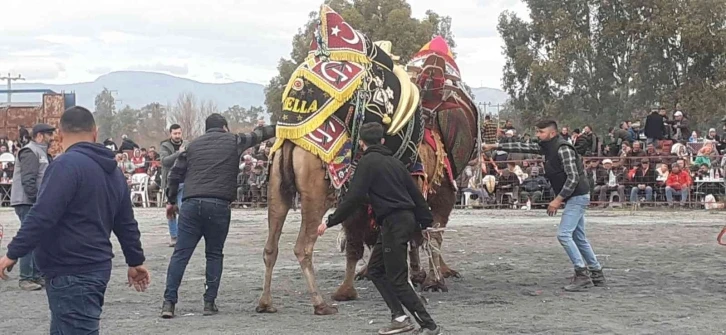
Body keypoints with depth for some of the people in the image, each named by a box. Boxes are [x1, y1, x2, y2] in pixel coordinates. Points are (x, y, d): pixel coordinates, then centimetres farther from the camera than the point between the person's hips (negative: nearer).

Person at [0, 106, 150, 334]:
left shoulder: (67, 165, -15)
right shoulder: (112, 170, 14)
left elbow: (42, 215, -22)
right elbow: (125, 223, 22)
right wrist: (135, 261, 33)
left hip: (72, 274, -9)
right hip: (96, 268, 9)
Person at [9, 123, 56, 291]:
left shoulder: (42, 153, 20)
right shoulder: (30, 152, -13)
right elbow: (28, 180, -20)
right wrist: (36, 198, -20)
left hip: (37, 203, 10)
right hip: (27, 203, -10)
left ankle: (36, 275, 18)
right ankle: (26, 278, -7)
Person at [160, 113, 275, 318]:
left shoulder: (194, 145, 18)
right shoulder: (233, 141, 11)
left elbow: (175, 174, 17)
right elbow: (257, 135, 26)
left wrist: (171, 200, 27)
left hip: (191, 204, 2)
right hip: (218, 205, -2)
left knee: (180, 254, 1)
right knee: (214, 255, 11)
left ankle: (169, 302, -5)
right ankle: (209, 302, 8)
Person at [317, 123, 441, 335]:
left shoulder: (368, 162, -8)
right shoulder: (394, 162, 16)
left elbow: (354, 198, -14)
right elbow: (415, 193, 17)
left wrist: (330, 222, -8)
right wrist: (426, 222, 24)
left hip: (393, 222, -9)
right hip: (407, 219, 9)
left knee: (398, 279, -4)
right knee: (375, 270, 16)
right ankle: (399, 317, 10)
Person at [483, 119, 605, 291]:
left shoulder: (563, 149, -18)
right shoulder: (547, 147, 11)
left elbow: (573, 178, -22)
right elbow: (523, 147, 13)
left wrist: (558, 200, -21)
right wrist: (494, 147, 11)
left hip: (577, 196, -10)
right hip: (573, 198, 10)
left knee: (564, 234, -15)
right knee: (578, 238, 13)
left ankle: (582, 274, -13)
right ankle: (596, 274, 19)